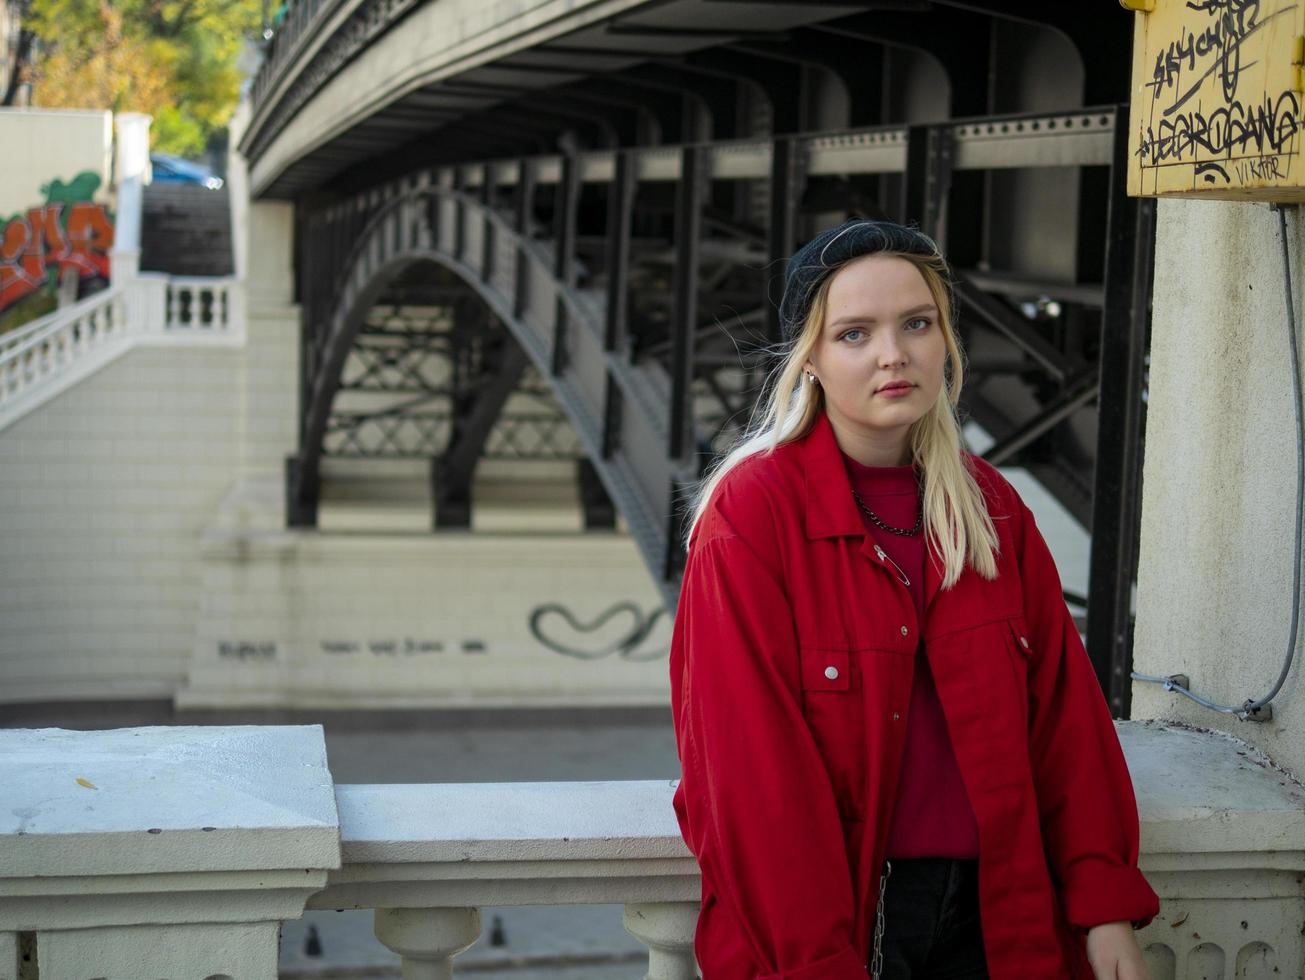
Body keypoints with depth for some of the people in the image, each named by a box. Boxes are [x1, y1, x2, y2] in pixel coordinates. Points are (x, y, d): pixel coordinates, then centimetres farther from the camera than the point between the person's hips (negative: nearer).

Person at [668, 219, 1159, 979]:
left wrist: (1107, 904, -2)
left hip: (990, 911, 5)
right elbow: (753, 762, -15)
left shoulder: (990, 505, 4)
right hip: (834, 913, -4)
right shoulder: (752, 510, -12)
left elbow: (1064, 708, 4)